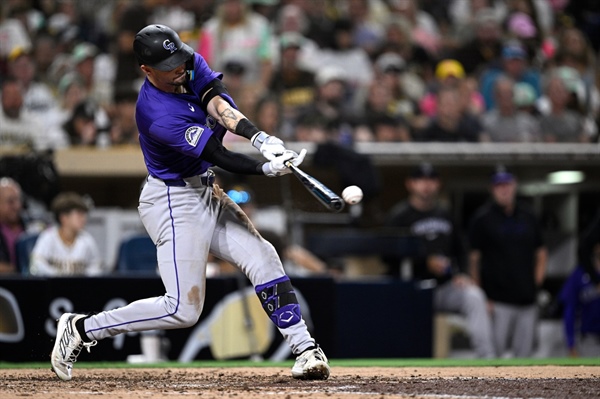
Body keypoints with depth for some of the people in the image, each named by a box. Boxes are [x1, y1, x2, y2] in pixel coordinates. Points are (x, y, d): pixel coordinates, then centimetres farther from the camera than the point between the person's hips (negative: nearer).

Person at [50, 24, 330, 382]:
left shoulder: (193, 66, -3)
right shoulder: (158, 115, -27)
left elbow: (218, 104, -18)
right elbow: (219, 156, -28)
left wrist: (260, 137, -35)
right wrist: (267, 169, -39)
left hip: (205, 193, 9)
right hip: (174, 202, -9)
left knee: (263, 258, -3)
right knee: (183, 309, -10)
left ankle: (306, 350, -3)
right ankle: (82, 329, 0)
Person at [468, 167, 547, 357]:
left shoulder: (528, 216, 12)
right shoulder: (483, 218, -1)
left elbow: (541, 253, 21)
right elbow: (473, 259, -3)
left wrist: (536, 283, 8)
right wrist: (480, 297, -8)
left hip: (527, 301, 5)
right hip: (498, 302, -5)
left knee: (524, 354, 7)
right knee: (494, 353, -8)